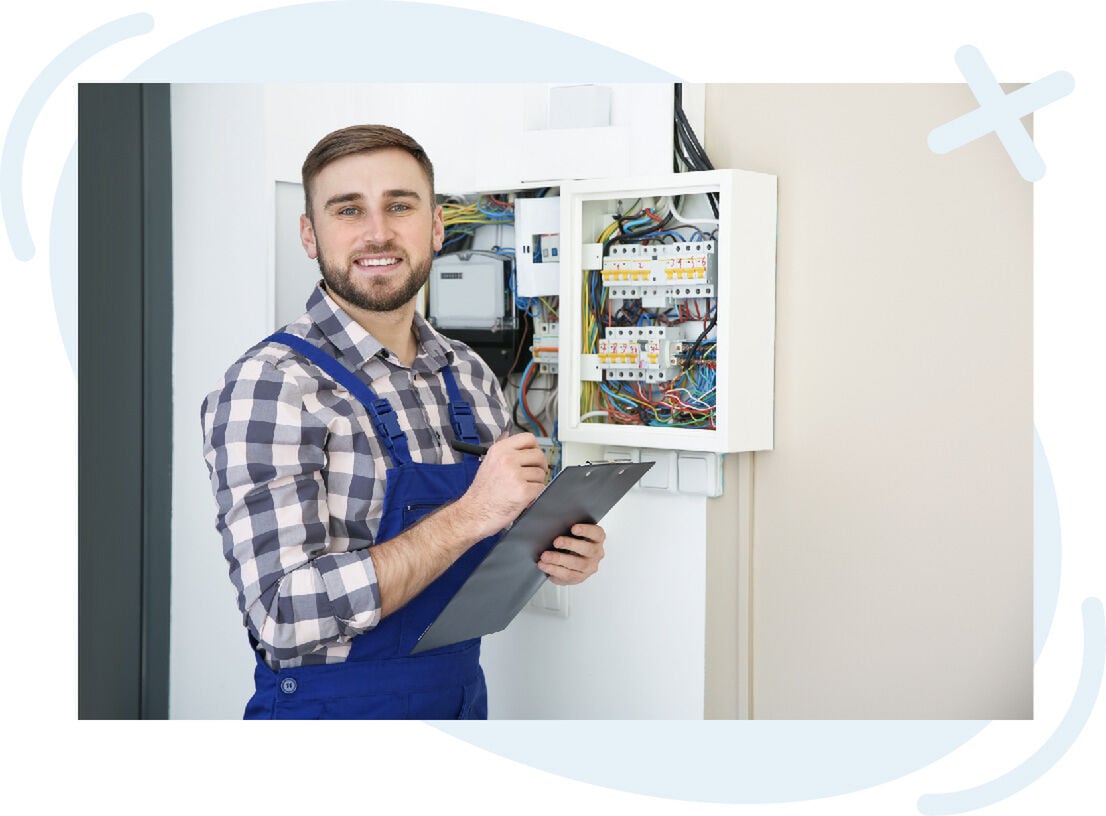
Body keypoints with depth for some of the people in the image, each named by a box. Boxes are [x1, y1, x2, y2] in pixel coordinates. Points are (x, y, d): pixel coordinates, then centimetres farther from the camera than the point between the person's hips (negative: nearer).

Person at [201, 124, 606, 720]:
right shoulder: (268, 386, -19)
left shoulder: (470, 375, 1)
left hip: (462, 695, 6)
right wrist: (470, 515, -28)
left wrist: (553, 555, -8)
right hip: (331, 707, -6)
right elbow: (287, 618, -27)